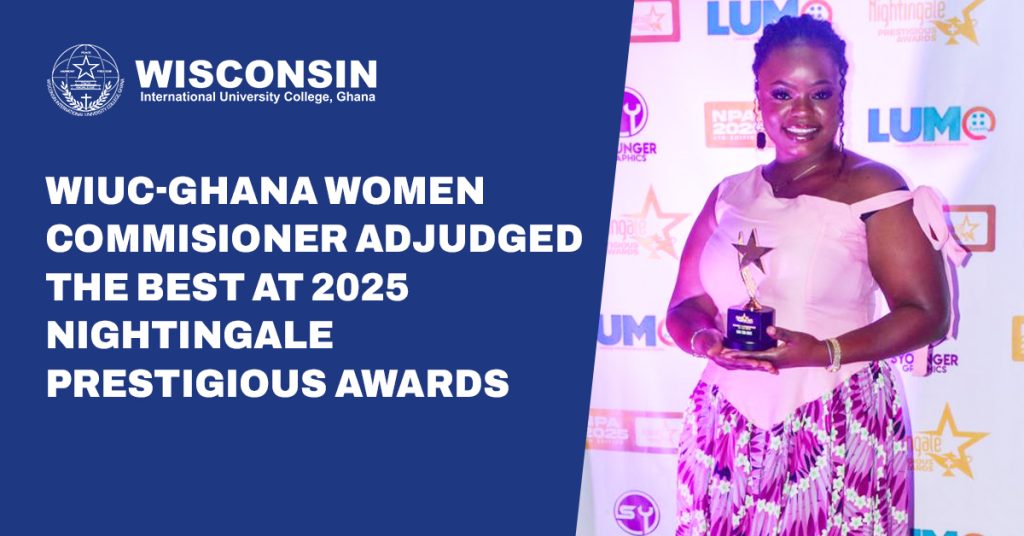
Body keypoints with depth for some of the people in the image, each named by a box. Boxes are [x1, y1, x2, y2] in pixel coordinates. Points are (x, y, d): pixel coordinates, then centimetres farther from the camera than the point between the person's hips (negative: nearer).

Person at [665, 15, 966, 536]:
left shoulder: (872, 189, -4)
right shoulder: (730, 196, 10)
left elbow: (927, 314, -7)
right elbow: (686, 307, 12)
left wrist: (827, 352, -20)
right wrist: (706, 339, -11)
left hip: (837, 430, -4)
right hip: (729, 428, 4)